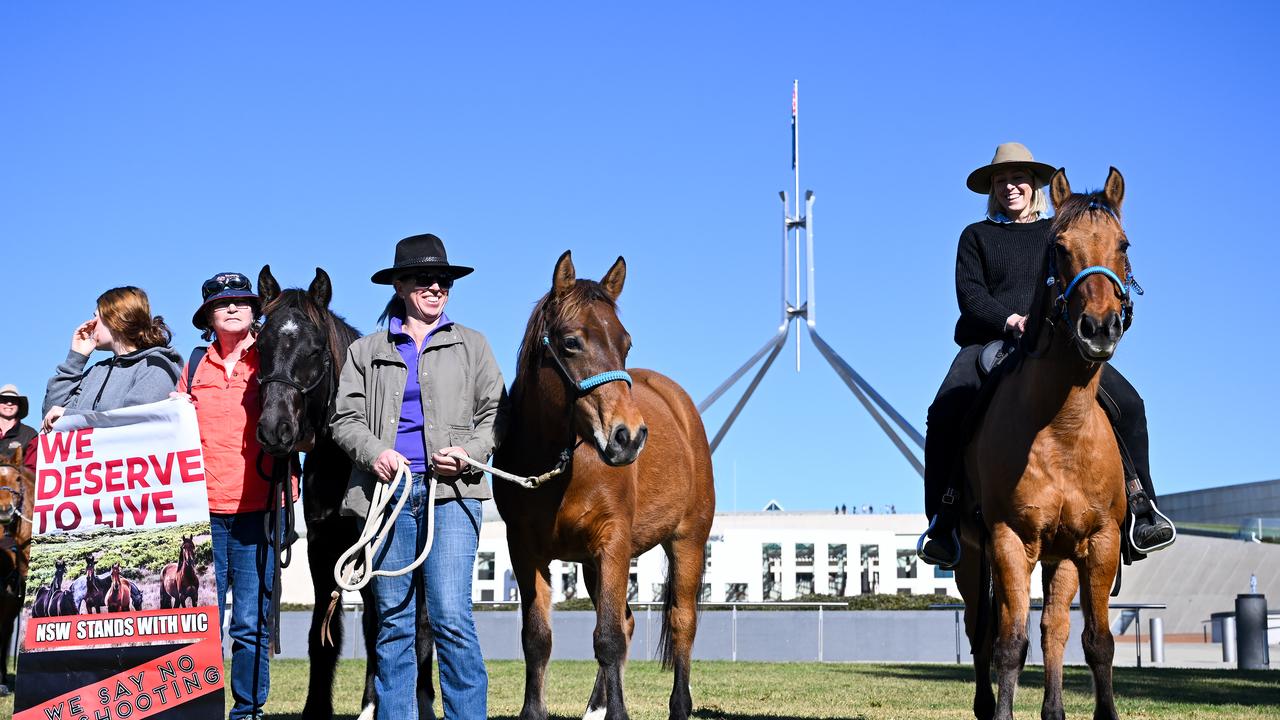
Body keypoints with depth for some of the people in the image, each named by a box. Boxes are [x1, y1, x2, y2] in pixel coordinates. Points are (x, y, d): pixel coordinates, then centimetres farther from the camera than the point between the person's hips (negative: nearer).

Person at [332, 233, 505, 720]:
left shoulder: (471, 345, 14)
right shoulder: (366, 351, 16)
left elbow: (494, 413, 9)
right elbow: (345, 418, 9)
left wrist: (469, 452, -10)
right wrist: (375, 452, -10)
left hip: (452, 489, -2)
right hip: (387, 489, 2)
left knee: (451, 618, -12)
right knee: (393, 622, 4)